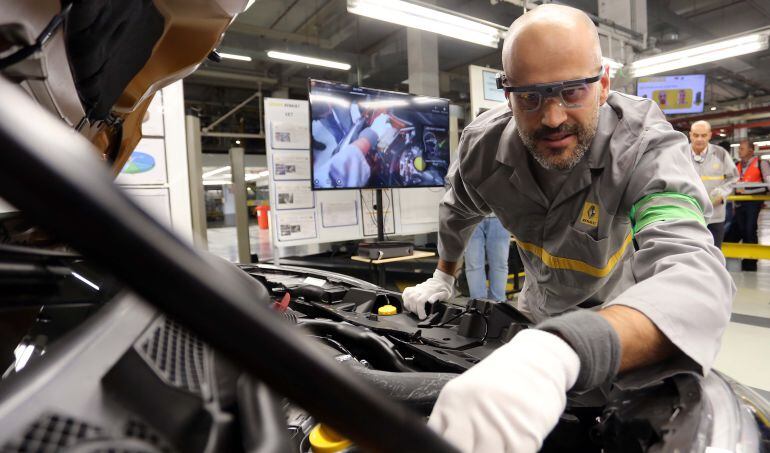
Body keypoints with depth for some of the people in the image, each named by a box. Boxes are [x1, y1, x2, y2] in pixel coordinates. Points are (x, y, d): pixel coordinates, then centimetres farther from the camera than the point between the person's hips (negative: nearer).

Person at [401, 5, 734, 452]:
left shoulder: (648, 146, -36)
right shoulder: (484, 144, -23)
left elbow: (695, 272, -54)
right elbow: (459, 210, 0)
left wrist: (558, 351, -73)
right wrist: (442, 278, 6)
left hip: (632, 311, -3)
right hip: (542, 310, 4)